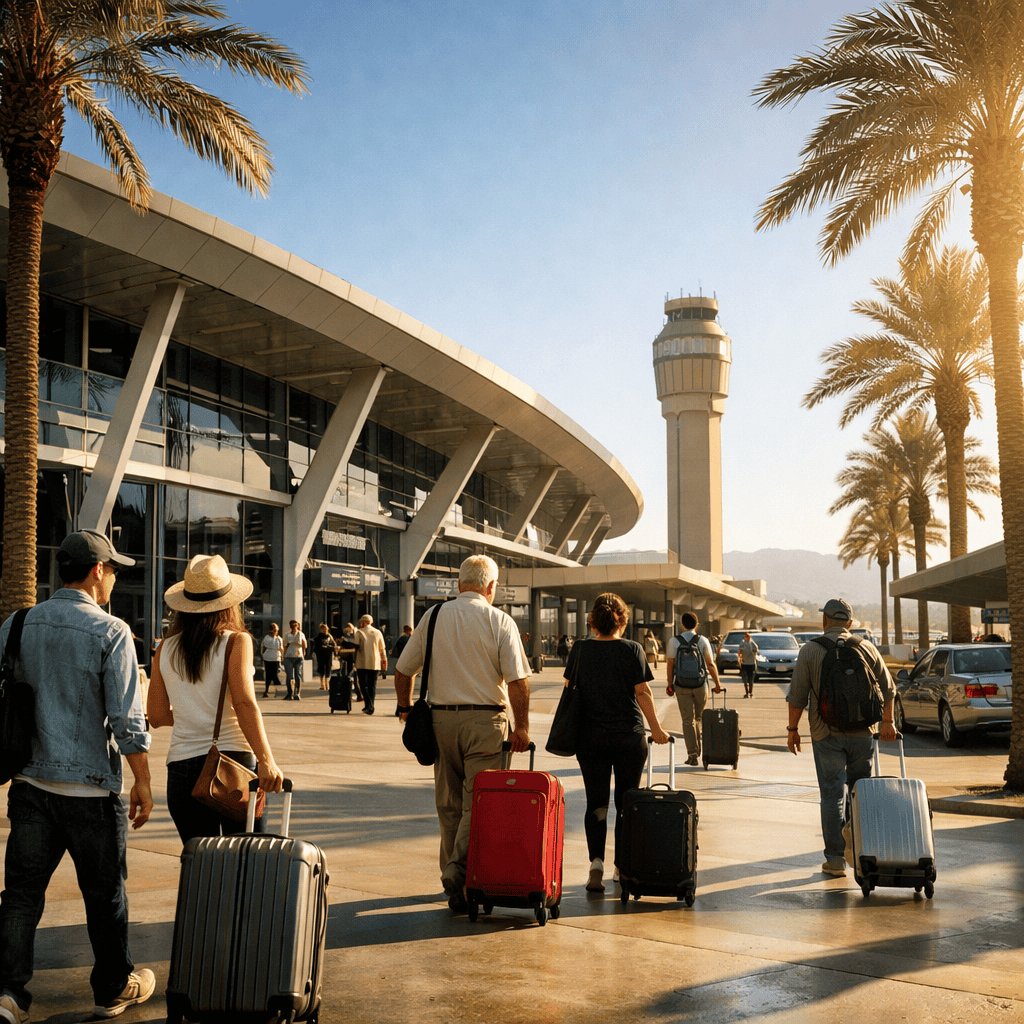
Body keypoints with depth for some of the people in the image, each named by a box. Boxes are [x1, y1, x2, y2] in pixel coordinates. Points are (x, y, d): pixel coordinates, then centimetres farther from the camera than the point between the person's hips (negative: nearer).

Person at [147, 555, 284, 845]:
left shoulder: (166, 650, 6)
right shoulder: (236, 641, -6)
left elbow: (157, 716, 9)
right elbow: (244, 703, -17)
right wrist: (266, 761, -21)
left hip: (181, 769, 4)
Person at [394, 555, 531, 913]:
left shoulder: (433, 617, 5)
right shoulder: (499, 621, -4)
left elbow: (402, 669, 8)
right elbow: (517, 679, -11)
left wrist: (405, 707, 22)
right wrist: (522, 726, -5)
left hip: (442, 719, 3)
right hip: (486, 720, -3)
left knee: (449, 803, 14)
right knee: (478, 802, 0)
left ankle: (452, 874, 21)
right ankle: (459, 872, -13)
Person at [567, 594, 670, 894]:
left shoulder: (580, 650, 1)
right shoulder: (632, 649, -5)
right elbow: (642, 692, -7)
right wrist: (656, 728, 4)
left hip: (590, 738, 1)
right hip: (629, 736, -1)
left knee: (595, 802, 6)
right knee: (626, 802, 11)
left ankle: (596, 861, -11)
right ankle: (623, 866, 18)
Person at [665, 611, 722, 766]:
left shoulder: (674, 641, -4)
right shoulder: (702, 640, -2)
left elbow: (670, 665, -3)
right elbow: (710, 664, -2)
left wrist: (670, 684, 7)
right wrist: (717, 683, 7)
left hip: (682, 686, -1)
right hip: (700, 684, 1)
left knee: (687, 720, 3)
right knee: (698, 718, 17)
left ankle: (692, 754, -3)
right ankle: (698, 750, 21)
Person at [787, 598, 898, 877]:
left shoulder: (810, 650, -4)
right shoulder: (867, 648, 4)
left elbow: (798, 695, -7)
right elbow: (888, 688, 9)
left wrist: (793, 729, 2)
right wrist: (887, 722, 20)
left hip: (827, 734, -2)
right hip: (862, 733, 3)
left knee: (832, 794, 1)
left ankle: (836, 857, 3)